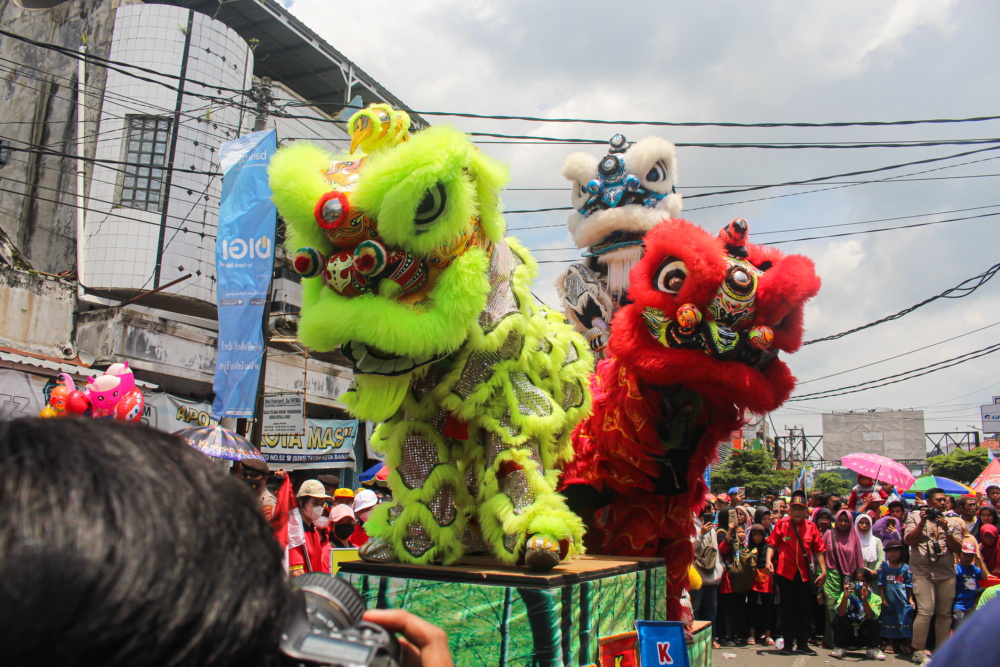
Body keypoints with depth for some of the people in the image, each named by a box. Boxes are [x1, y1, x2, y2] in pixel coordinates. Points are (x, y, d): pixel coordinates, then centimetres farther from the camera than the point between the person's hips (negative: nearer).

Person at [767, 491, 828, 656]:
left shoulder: (811, 527, 2)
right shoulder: (781, 524, -2)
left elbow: (818, 551, 5)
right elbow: (772, 545, -1)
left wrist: (823, 570, -3)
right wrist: (769, 560, -16)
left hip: (804, 574, 2)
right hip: (785, 572, -1)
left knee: (803, 610, 9)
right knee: (787, 609, 5)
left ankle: (803, 644, 18)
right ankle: (788, 644, 14)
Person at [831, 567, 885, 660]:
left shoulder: (875, 598, -4)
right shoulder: (848, 594, -6)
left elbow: (870, 616, -24)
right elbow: (841, 613, -25)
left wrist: (865, 600, -37)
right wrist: (845, 597, -38)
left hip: (864, 637, 0)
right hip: (847, 634, 0)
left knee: (873, 621, -25)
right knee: (839, 618, -25)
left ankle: (872, 650, -5)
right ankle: (840, 648, -7)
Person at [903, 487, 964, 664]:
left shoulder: (952, 522, 14)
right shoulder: (915, 517, 8)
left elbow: (958, 548, 5)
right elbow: (908, 540, -2)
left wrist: (946, 530, -10)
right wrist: (922, 523, -12)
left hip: (947, 573, 3)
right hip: (923, 572, -3)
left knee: (945, 613, 5)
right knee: (926, 611, -13)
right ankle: (918, 650, -4)